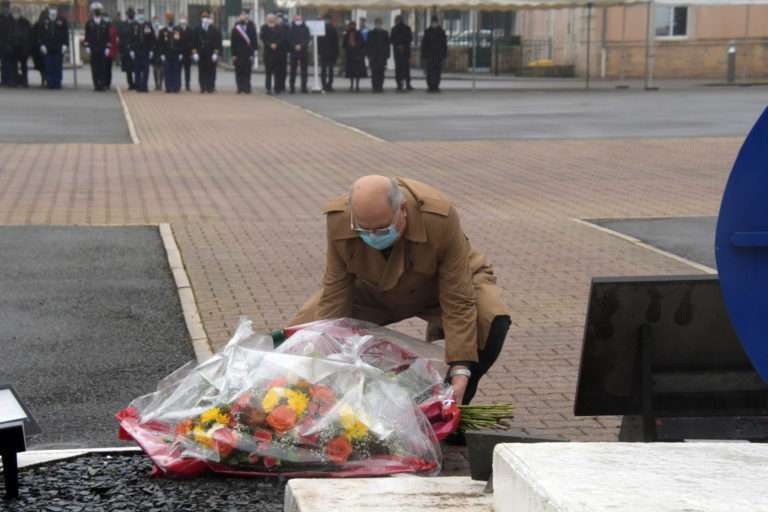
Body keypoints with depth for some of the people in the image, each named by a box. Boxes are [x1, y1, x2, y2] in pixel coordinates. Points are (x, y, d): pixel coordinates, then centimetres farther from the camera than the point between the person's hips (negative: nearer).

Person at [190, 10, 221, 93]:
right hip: (201, 55, 1)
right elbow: (194, 41, 8)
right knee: (202, 72, 0)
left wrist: (216, 53, -6)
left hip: (211, 55, -1)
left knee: (211, 71, -1)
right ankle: (203, 87, 5)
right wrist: (194, 52, -1)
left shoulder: (214, 29, 4)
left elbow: (218, 42, 2)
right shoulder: (197, 29, 8)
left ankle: (210, 87, 6)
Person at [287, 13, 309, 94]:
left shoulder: (306, 29, 6)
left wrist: (301, 45, -15)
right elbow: (289, 40, 1)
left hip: (303, 51, 0)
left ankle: (304, 87, 5)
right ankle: (292, 88, 3)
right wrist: (295, 46, -14)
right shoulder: (291, 29, 7)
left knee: (304, 71, 1)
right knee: (293, 71, 0)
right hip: (293, 52, 0)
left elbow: (308, 39, -2)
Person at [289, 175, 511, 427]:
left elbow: (458, 302, -31)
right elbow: (334, 297, -19)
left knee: (492, 321, -33)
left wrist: (460, 373, -37)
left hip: (445, 282, -2)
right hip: (373, 291, 2)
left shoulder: (440, 219, -38)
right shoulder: (338, 220, -30)